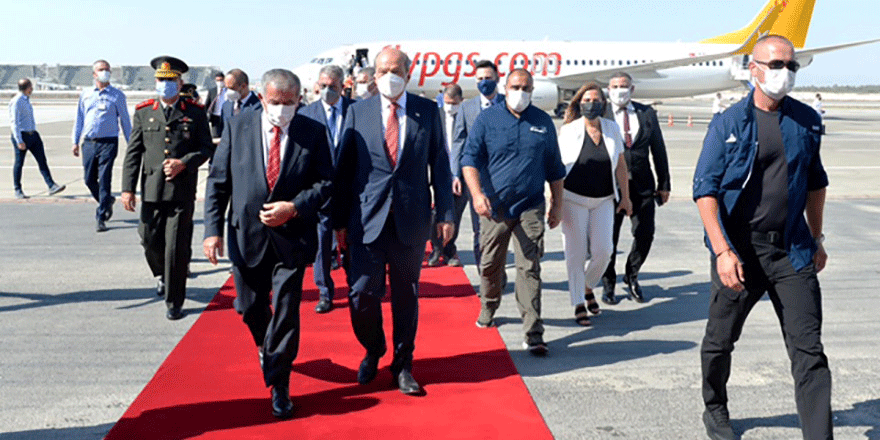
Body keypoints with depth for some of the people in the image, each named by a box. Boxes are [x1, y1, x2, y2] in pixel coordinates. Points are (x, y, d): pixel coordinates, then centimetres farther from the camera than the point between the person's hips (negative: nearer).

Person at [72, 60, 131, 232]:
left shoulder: (117, 95, 4)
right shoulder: (85, 94, 13)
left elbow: (125, 120, 7)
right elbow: (79, 118, 18)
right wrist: (75, 141, 13)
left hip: (108, 142, -4)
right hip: (89, 142, 4)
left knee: (104, 180, -9)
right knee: (89, 179, 7)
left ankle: (101, 218, -3)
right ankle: (107, 201, 34)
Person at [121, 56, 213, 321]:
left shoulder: (195, 113, 5)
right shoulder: (143, 112, 10)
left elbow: (207, 148, 5)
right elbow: (133, 152, 7)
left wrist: (183, 163, -13)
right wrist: (128, 188, -1)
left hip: (182, 190, -2)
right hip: (151, 190, 3)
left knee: (177, 248, -4)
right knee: (150, 240, 8)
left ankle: (174, 302, 9)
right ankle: (163, 276, 41)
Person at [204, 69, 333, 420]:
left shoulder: (313, 133, -2)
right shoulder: (237, 127, 1)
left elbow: (325, 182, -1)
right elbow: (218, 181, 2)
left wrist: (294, 207, -17)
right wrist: (213, 229, -6)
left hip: (292, 236, -2)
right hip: (247, 234, 2)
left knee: (286, 311, 0)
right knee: (250, 308, 15)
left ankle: (279, 385, 15)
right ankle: (266, 345, 49)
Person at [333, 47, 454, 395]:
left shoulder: (428, 111, 5)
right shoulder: (357, 112, 5)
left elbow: (439, 164, 7)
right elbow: (343, 169, 6)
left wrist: (445, 214, 1)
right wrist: (340, 220, 2)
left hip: (411, 219, 0)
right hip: (368, 219, 0)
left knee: (406, 295, 9)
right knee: (362, 294, -4)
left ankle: (402, 365, 26)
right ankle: (373, 351, 24)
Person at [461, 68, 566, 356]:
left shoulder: (543, 122, 8)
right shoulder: (487, 119, 1)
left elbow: (554, 168, 15)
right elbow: (470, 158, -6)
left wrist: (557, 204, 12)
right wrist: (476, 192, -21)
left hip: (531, 208, 0)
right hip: (494, 207, 0)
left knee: (529, 269, -6)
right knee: (490, 265, 12)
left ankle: (533, 334, -6)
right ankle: (488, 309, 39)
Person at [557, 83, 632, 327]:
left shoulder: (612, 128, 4)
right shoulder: (568, 130, -5)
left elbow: (620, 165, 10)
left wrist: (625, 196, 11)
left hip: (603, 200, 3)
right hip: (573, 199, -3)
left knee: (603, 250, -1)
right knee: (576, 252, 1)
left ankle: (587, 287, 28)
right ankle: (578, 305, 14)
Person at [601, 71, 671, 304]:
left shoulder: (647, 113, 9)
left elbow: (658, 149, 11)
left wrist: (664, 184, 8)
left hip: (642, 185, 3)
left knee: (645, 234, 4)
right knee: (609, 237, 2)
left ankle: (632, 276, 29)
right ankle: (608, 283, 22)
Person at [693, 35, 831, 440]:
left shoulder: (807, 121, 7)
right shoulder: (729, 123, -6)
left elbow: (815, 181, 19)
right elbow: (705, 189, -11)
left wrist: (816, 239, 18)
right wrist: (722, 250, -20)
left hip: (792, 251, 3)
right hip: (740, 251, -2)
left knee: (808, 349, -2)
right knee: (720, 340, 13)